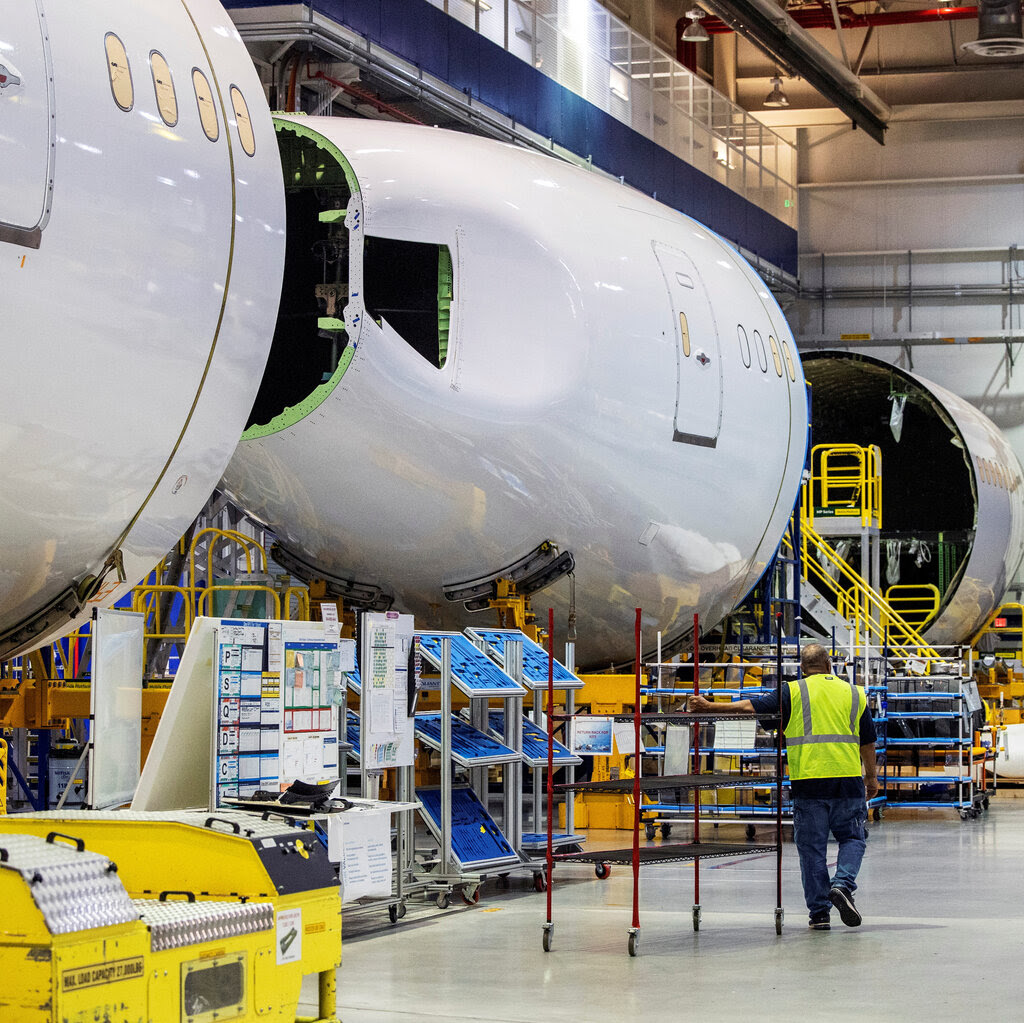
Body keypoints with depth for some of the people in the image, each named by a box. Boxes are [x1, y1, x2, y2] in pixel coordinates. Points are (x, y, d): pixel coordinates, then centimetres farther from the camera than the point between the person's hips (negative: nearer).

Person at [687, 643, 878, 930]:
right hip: (848, 779, 1)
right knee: (852, 838, 14)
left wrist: (709, 707, 0)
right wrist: (871, 776, 28)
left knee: (811, 847, 6)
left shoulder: (793, 691, 2)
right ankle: (843, 885, -11)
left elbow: (752, 707, -4)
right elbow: (867, 741, 16)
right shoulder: (855, 693, 11)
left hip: (808, 781, -1)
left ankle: (819, 912, 6)